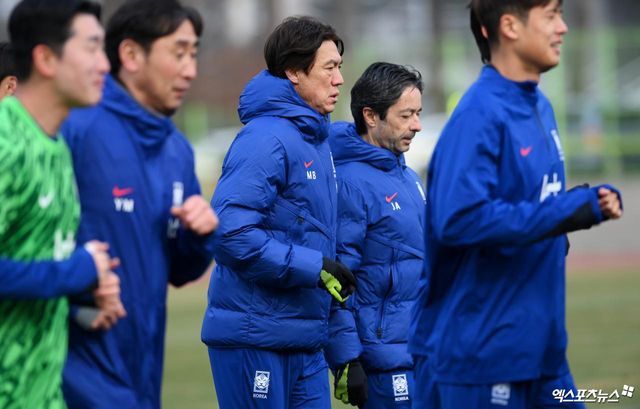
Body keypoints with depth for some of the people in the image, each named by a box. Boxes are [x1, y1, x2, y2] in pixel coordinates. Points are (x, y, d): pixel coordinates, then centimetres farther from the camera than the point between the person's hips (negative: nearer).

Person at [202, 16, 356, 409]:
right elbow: (231, 232, -24)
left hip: (306, 341, 9)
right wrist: (314, 267, -20)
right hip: (255, 334, -9)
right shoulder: (265, 140, -15)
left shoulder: (317, 140, 14)